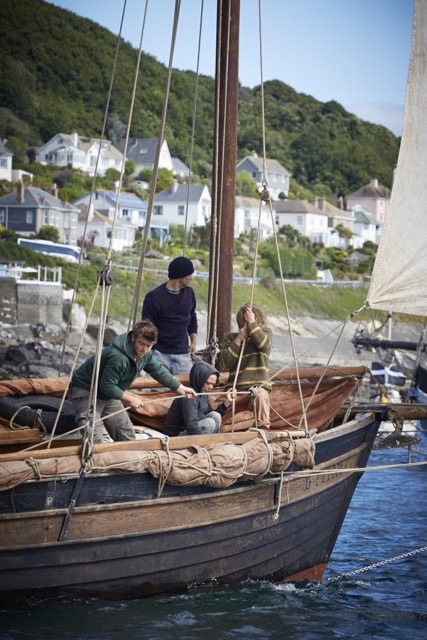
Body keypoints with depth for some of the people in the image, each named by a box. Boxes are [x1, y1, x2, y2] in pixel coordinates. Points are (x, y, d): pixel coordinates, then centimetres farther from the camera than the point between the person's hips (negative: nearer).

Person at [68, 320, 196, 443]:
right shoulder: (118, 357, -35)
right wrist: (129, 398, -19)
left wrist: (181, 388, 17)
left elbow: (159, 371, 12)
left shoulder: (145, 354, -5)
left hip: (108, 394, 10)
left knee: (127, 435, 9)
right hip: (85, 391, -10)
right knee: (94, 439, -25)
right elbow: (107, 386, -29)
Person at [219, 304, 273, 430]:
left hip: (258, 387, -2)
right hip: (235, 390, 2)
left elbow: (264, 344, -15)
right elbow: (224, 365, -3)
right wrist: (238, 340, -6)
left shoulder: (266, 333, 11)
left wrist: (252, 322, -13)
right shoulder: (230, 338, 11)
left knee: (260, 396, -38)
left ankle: (263, 428, -38)